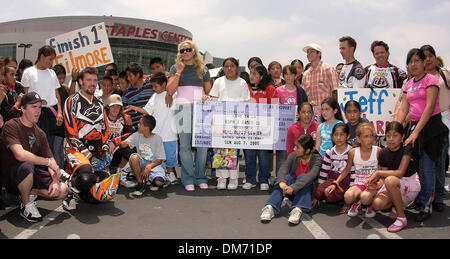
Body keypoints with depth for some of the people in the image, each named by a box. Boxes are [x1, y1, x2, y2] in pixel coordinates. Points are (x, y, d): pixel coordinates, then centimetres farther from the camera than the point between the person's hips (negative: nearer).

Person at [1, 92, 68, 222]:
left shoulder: (40, 133, 10)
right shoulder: (11, 126, -13)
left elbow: (50, 158, 6)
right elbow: (20, 155, -28)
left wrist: (55, 180, -12)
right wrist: (48, 162, -19)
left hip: (32, 174, 6)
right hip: (12, 176, -6)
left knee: (63, 190, -13)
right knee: (27, 165, -39)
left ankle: (30, 193, 10)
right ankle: (26, 206, -16)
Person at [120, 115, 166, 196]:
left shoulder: (157, 139, -10)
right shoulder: (137, 135, 1)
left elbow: (160, 160, -10)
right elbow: (124, 143, -10)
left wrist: (148, 167, -24)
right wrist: (123, 144, -35)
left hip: (154, 164, -3)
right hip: (141, 163, 3)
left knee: (159, 182, -31)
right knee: (133, 157, -31)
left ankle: (151, 179, 10)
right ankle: (141, 184, -14)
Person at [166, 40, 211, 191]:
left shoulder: (203, 69, 15)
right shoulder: (175, 68, 11)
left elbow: (209, 92, 19)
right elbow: (170, 90, -1)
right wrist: (179, 71, -4)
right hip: (183, 108, -1)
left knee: (202, 144, -2)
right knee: (185, 145, -3)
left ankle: (201, 178, 10)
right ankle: (188, 180, 6)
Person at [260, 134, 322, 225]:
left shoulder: (317, 159, -14)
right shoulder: (293, 156, -3)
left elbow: (311, 175, -32)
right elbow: (283, 168, -19)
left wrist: (293, 187, -46)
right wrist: (281, 182, -42)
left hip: (306, 192, -2)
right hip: (292, 193, 2)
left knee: (302, 176, -28)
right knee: (287, 177, -27)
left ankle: (298, 209, -43)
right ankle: (270, 207, -40)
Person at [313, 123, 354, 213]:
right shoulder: (329, 152, 3)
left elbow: (354, 174, -10)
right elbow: (323, 172, 5)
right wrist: (316, 195, 3)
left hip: (345, 182, -4)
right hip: (331, 179, 4)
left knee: (330, 195, -30)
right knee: (319, 192, -24)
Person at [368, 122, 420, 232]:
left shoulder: (406, 148, -15)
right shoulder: (383, 153, 0)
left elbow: (400, 172, -24)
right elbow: (384, 175, 0)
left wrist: (378, 172, -23)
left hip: (410, 183, -5)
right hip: (394, 186, 5)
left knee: (390, 180, -38)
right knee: (376, 204, -24)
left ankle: (402, 218, -23)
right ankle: (397, 205, 11)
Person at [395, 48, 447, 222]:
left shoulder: (430, 80, -8)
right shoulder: (408, 85, 12)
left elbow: (429, 108, -17)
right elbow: (403, 110, 9)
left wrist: (416, 132, -23)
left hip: (431, 126, -6)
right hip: (414, 125, 6)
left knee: (427, 168, -5)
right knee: (417, 166, 9)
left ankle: (425, 206, 2)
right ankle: (419, 200, 20)